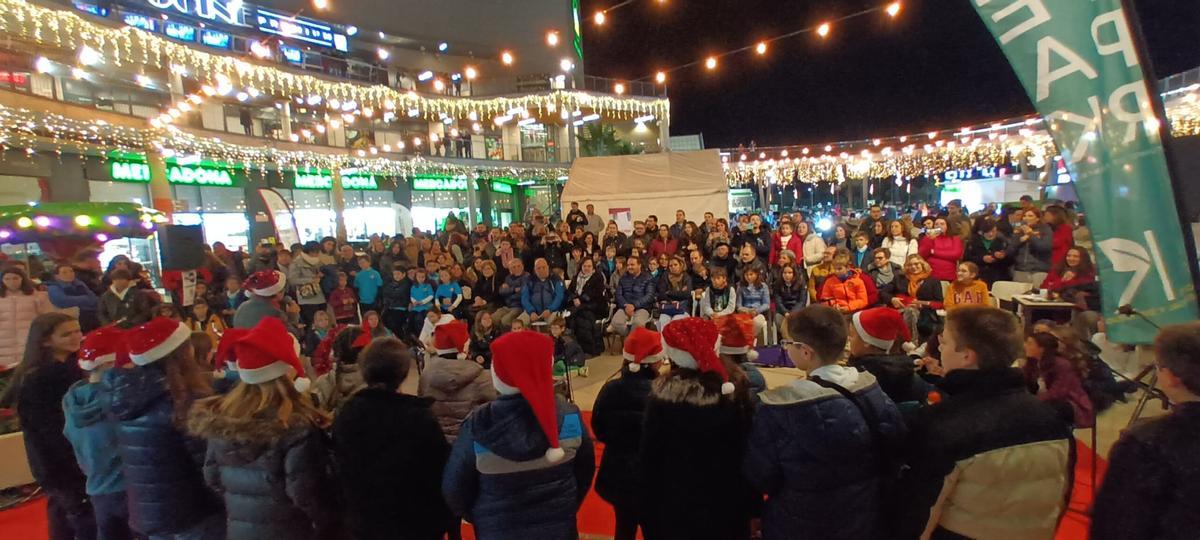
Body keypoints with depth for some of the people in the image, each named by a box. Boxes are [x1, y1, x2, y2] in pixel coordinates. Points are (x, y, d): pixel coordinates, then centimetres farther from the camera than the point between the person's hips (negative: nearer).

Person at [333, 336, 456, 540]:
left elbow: (341, 473, 4)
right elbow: (441, 473, -16)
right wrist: (449, 522, -3)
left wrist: (352, 514, 18)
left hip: (363, 524, 4)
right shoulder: (419, 417, -23)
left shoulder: (345, 415, -8)